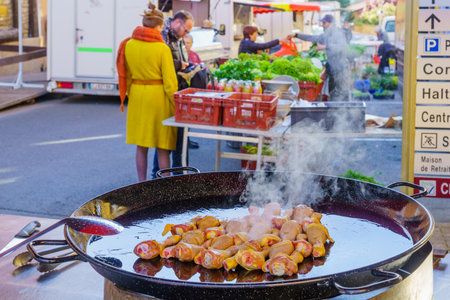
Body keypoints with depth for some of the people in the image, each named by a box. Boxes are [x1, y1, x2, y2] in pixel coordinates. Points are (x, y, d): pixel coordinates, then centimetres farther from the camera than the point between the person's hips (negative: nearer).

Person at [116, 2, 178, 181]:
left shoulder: (128, 45, 0)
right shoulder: (162, 48, -13)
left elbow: (126, 76, 8)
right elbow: (169, 81, -12)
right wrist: (176, 106, -3)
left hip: (136, 96, 4)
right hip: (158, 97, -4)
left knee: (141, 146, 13)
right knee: (162, 148, 4)